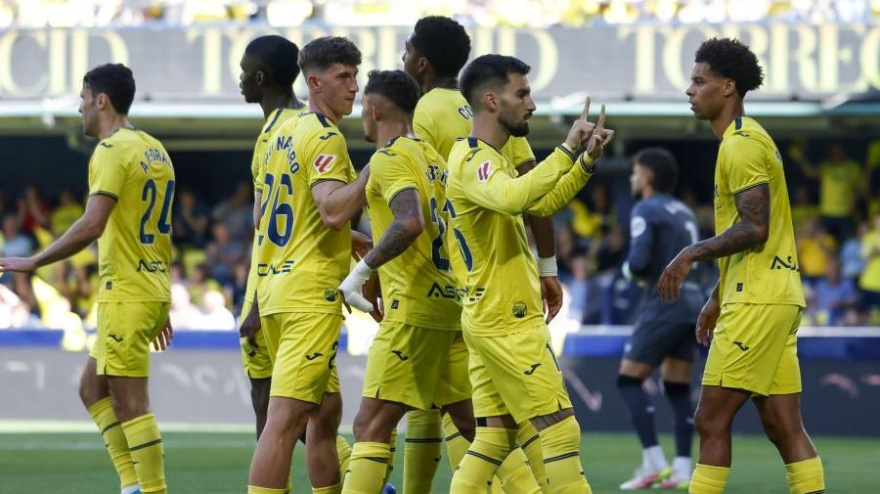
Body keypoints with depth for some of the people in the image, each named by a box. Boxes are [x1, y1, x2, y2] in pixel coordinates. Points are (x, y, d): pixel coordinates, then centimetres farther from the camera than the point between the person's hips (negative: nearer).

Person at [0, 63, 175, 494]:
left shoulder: (113, 151, -13)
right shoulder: (154, 150, 15)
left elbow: (91, 226, -24)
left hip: (125, 294, -10)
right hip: (152, 289, 10)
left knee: (130, 402, -7)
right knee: (92, 387, 16)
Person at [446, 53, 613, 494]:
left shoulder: (484, 159, 17)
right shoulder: (474, 161, -15)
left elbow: (544, 203, 28)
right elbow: (514, 198, -37)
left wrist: (587, 160, 15)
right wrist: (567, 151, -33)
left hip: (490, 320, 10)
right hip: (509, 323, -10)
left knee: (494, 437, 8)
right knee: (559, 428, -7)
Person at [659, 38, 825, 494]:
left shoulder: (741, 144, -12)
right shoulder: (745, 139, 20)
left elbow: (755, 228, -21)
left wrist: (692, 254, -15)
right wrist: (717, 298, 27)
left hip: (757, 301, -10)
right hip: (776, 296, 10)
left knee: (711, 420, -8)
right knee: (784, 427, 5)